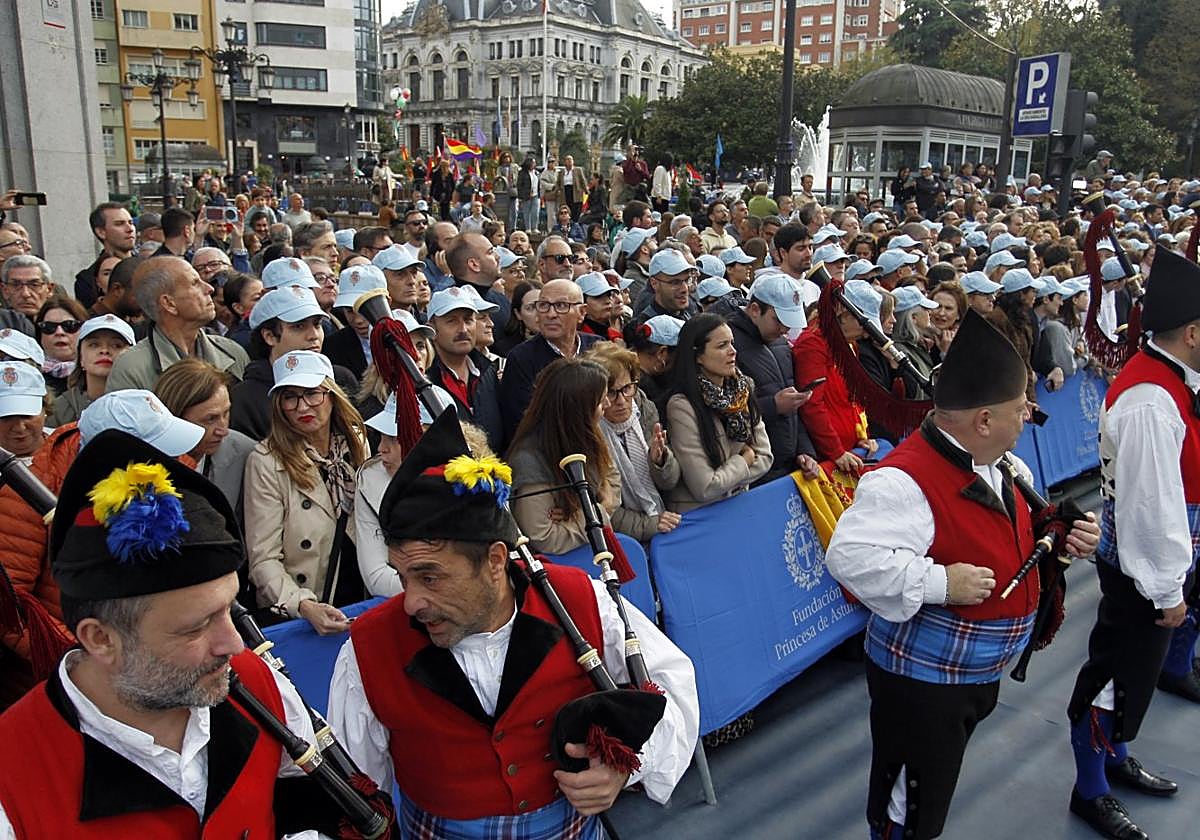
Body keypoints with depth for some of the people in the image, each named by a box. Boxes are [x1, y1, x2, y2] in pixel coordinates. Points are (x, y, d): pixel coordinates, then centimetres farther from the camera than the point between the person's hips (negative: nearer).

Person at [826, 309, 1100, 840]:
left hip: (981, 671, 9)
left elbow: (1006, 540, 19)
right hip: (921, 677, -9)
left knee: (933, 795, 28)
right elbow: (848, 556, -37)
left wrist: (1062, 540, 0)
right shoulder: (906, 479, -30)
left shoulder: (999, 466, 2)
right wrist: (939, 583, -34)